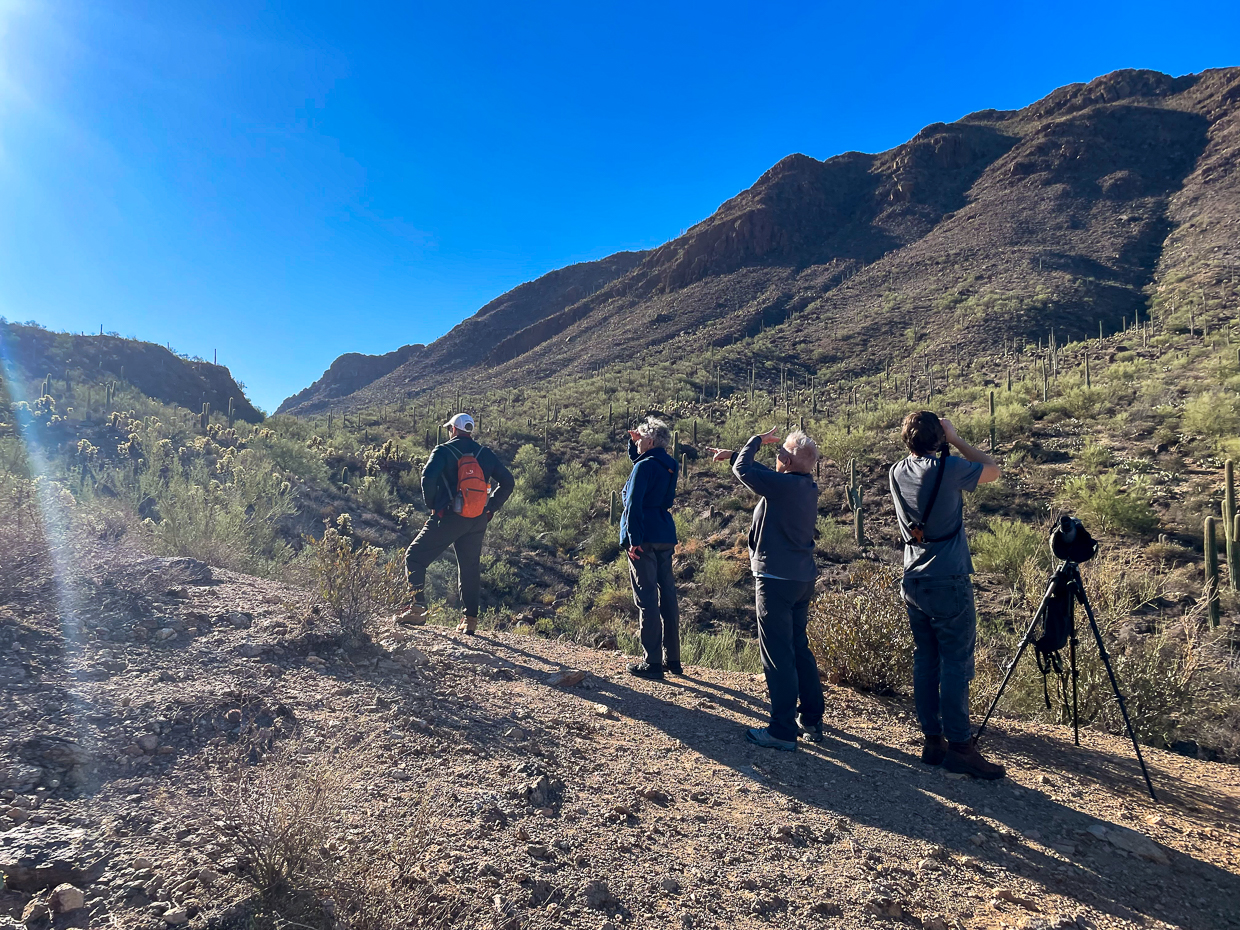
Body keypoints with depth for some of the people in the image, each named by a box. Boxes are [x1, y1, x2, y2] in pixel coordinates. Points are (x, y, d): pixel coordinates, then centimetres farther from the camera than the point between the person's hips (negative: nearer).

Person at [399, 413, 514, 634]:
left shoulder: (444, 451, -2)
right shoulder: (485, 454, 10)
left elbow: (428, 477, -18)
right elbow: (507, 481, 9)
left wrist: (432, 505, -4)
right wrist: (491, 508, 11)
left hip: (449, 517, -4)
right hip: (478, 521, 4)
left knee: (415, 557, 8)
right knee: (470, 568, 14)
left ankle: (418, 608, -2)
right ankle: (471, 619, 12)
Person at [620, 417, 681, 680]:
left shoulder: (645, 466, -10)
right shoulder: (668, 465, 15)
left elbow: (634, 504, -18)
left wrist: (634, 539, -19)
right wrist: (634, 445, 19)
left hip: (644, 539, -8)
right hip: (666, 537, 9)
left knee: (646, 598, -5)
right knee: (667, 594, 11)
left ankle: (652, 662, -2)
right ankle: (672, 659, 18)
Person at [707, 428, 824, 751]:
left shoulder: (785, 485, -20)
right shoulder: (808, 486, 7)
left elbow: (744, 469, -11)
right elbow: (763, 473, 20)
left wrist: (757, 441, 5)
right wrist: (732, 454, 21)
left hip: (776, 579, -9)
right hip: (803, 578, 9)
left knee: (778, 655, -2)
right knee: (800, 649, 18)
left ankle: (783, 730, 4)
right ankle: (812, 720, 27)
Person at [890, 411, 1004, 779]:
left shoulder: (898, 472, 5)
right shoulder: (947, 467, -12)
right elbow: (993, 469, 5)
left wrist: (946, 445, 15)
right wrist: (956, 439, 7)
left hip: (913, 583, 6)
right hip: (949, 583, -6)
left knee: (925, 661, 10)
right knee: (956, 663, -1)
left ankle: (932, 741, 16)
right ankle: (959, 746, 3)